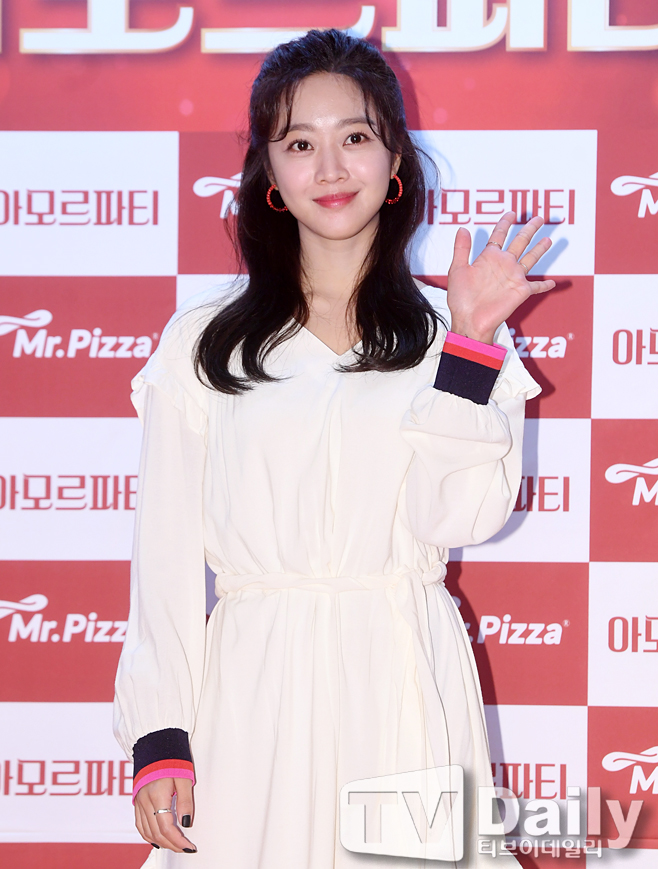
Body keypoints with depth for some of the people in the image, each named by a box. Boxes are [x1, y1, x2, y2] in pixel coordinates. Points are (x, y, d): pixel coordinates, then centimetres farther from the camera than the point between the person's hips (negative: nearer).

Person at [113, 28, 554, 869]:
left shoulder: (447, 330, 7)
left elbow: (456, 518, -6)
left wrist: (468, 347, -10)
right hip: (255, 690, 0)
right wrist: (159, 737, -3)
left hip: (405, 689, 0)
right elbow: (166, 552, 3)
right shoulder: (202, 344, 6)